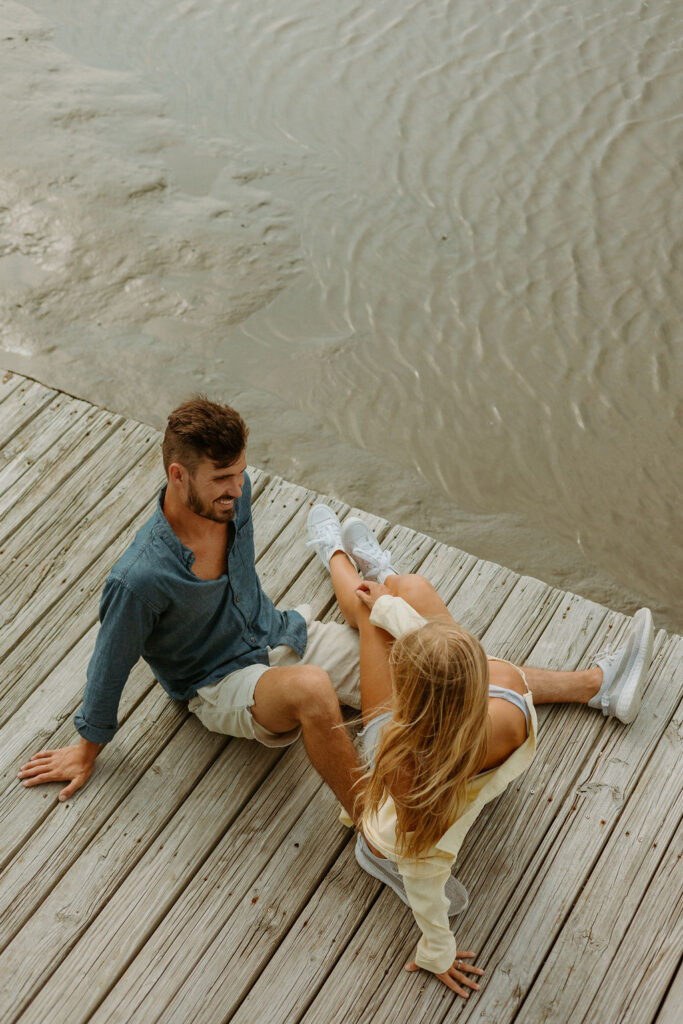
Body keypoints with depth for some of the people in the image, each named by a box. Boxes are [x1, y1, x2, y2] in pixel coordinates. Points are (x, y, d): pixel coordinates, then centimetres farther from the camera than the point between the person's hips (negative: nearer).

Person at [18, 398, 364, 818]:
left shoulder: (235, 492, -13)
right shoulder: (139, 579, -30)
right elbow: (110, 667, -13)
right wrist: (87, 752, 2)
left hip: (280, 632, 7)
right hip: (222, 681, -6)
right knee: (311, 688, -37)